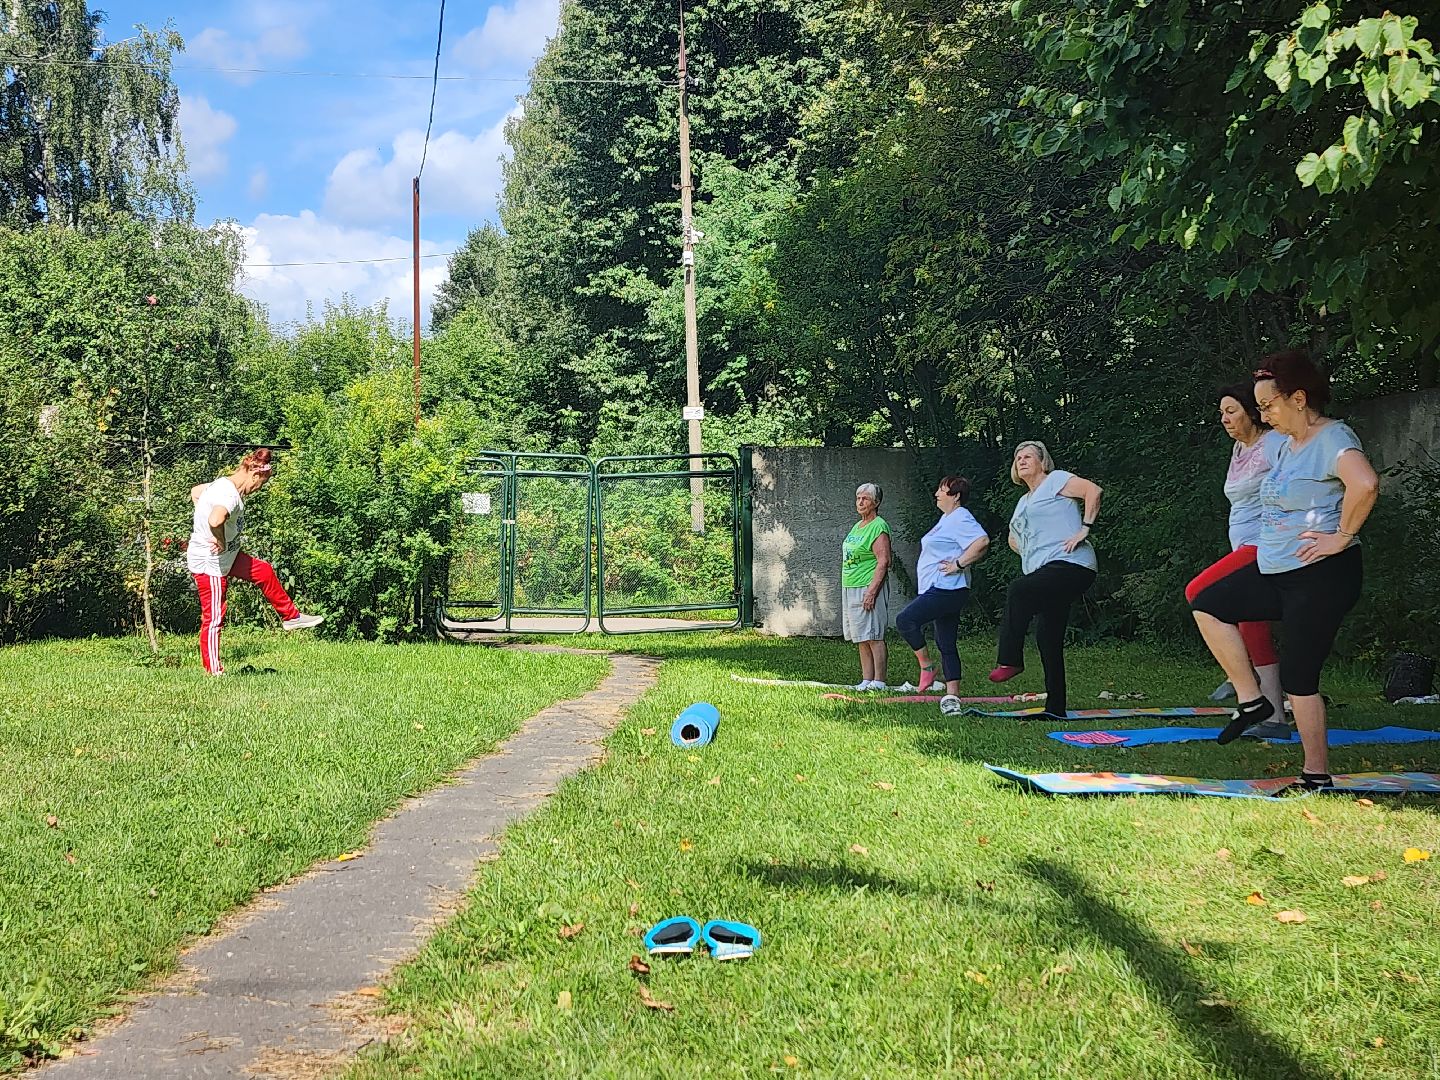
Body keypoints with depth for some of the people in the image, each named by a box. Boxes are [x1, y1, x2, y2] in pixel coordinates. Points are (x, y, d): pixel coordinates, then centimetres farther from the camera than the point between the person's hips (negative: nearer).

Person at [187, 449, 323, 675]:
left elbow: (195, 491, 24)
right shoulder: (230, 496, -26)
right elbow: (215, 520, -47)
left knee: (264, 571, 19)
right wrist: (221, 541, -28)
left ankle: (291, 617, 32)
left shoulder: (222, 485, 4)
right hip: (209, 564, -10)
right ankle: (214, 671, 9)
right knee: (214, 618, -1)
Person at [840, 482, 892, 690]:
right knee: (862, 640, 10)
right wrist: (847, 590, 21)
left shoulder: (878, 527, -10)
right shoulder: (857, 526, 18)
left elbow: (883, 562, -17)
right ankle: (866, 680, 14)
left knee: (874, 637, -8)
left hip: (868, 588, -9)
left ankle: (878, 682, -6)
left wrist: (872, 591, -22)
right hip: (850, 588, 9)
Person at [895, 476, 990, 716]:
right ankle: (952, 696, 9)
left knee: (905, 620, -19)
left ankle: (926, 667, -7)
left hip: (947, 589, -11)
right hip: (939, 590, 11)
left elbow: (982, 542, -27)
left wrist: (959, 564, -22)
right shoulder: (946, 518, 20)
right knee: (946, 645, 9)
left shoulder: (960, 518, -12)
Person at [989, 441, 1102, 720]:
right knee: (1048, 638, 4)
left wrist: (1085, 529, -16)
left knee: (1019, 590, -30)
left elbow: (1093, 490, -13)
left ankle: (1009, 660, -24)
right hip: (1046, 571, 9)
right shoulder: (1023, 502, 27)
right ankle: (1055, 708, 6)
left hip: (1071, 564, -9)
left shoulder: (1055, 480, 3)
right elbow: (1014, 539, 42)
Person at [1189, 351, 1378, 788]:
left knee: (1298, 677, -5)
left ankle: (1317, 778, 5)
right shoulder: (1288, 444, 13)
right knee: (1208, 605, 7)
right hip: (1276, 571, 10)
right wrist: (1269, 540, 19)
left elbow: (1365, 483, -36)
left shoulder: (1332, 438, -16)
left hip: (1321, 576, -10)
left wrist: (1342, 536, -25)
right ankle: (1252, 701, 11)